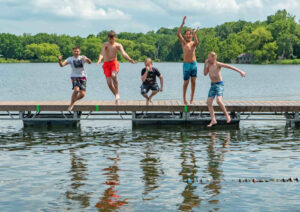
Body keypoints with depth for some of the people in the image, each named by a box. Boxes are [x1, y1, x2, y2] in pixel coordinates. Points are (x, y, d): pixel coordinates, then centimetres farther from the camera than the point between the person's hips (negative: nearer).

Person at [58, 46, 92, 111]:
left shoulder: (82, 58, 2)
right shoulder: (70, 59, 1)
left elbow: (90, 62, -16)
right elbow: (62, 65, -10)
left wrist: (86, 59, -37)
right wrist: (60, 60, -31)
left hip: (82, 77, 2)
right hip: (74, 77, -2)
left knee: (82, 94, -8)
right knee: (76, 89, -28)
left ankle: (73, 101, 22)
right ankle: (71, 104, -10)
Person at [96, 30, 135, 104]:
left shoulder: (118, 45, 4)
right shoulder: (105, 45, 2)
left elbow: (123, 53, -11)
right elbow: (102, 53, -14)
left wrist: (129, 59, -32)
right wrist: (99, 60, -37)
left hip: (114, 63, -1)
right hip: (106, 64, 1)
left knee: (113, 75, -32)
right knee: (109, 83, -7)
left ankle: (117, 93, -20)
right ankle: (116, 96, 16)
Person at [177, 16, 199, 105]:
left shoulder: (193, 43, 4)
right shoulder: (183, 42, 2)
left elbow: (196, 42, -21)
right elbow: (178, 34, -14)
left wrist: (195, 34, -34)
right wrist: (183, 23, -18)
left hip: (194, 64, 2)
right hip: (186, 64, -2)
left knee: (193, 82, 4)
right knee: (186, 82, 2)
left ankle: (192, 98, 15)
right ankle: (184, 98, 20)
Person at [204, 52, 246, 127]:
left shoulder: (218, 64, -10)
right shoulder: (209, 65, 10)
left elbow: (230, 66, -15)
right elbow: (205, 73, 13)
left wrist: (240, 71, -21)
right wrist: (205, 64, 2)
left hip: (219, 84, -7)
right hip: (212, 85, 7)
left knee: (219, 100, -26)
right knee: (208, 102, -2)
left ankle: (227, 115, -9)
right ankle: (213, 120, 3)